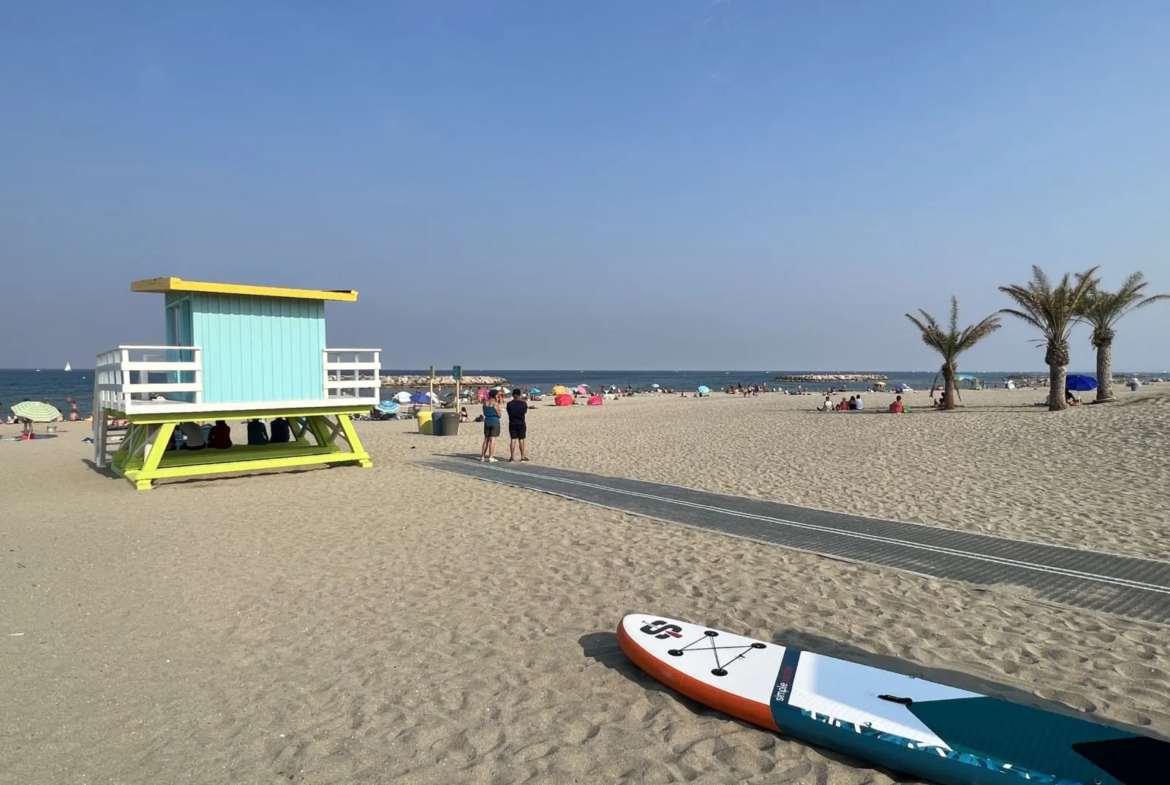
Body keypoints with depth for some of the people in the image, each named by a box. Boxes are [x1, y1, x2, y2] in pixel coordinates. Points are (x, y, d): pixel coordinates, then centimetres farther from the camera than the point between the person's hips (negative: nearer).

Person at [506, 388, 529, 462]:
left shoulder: (509, 404, -7)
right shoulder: (523, 403, -10)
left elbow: (508, 412, 4)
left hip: (512, 424, 1)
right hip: (521, 424, -1)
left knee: (512, 440, 5)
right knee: (521, 440, 6)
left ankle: (512, 457, 4)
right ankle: (522, 456, 10)